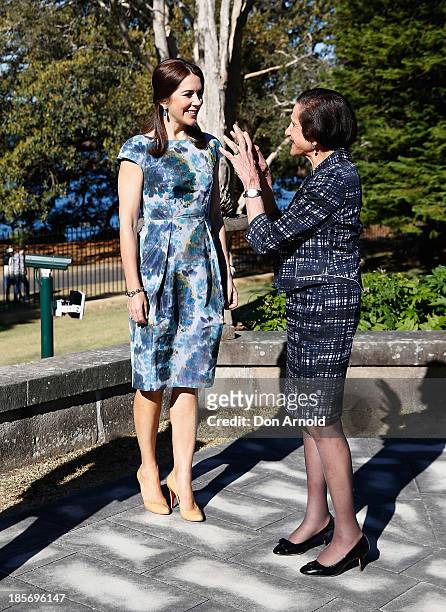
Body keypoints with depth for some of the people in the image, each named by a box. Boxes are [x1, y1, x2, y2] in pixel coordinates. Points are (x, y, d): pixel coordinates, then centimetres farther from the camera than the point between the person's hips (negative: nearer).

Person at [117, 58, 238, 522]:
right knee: (153, 379, 5)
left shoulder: (209, 147, 12)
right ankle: (149, 469, 24)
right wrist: (134, 288, -11)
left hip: (202, 273, 4)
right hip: (157, 271, -3)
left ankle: (182, 479, 10)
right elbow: (127, 222, -6)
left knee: (188, 379, 3)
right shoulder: (139, 149, -3)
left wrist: (228, 275, 14)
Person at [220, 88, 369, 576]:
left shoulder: (333, 180, -18)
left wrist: (250, 183, -6)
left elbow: (265, 238, -17)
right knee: (309, 416, 15)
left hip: (325, 308, -10)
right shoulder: (327, 174, 14)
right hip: (309, 309, 10)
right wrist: (263, 183, 13)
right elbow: (283, 232, 20)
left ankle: (348, 533, 5)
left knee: (322, 421, -5)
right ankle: (317, 517, 26)